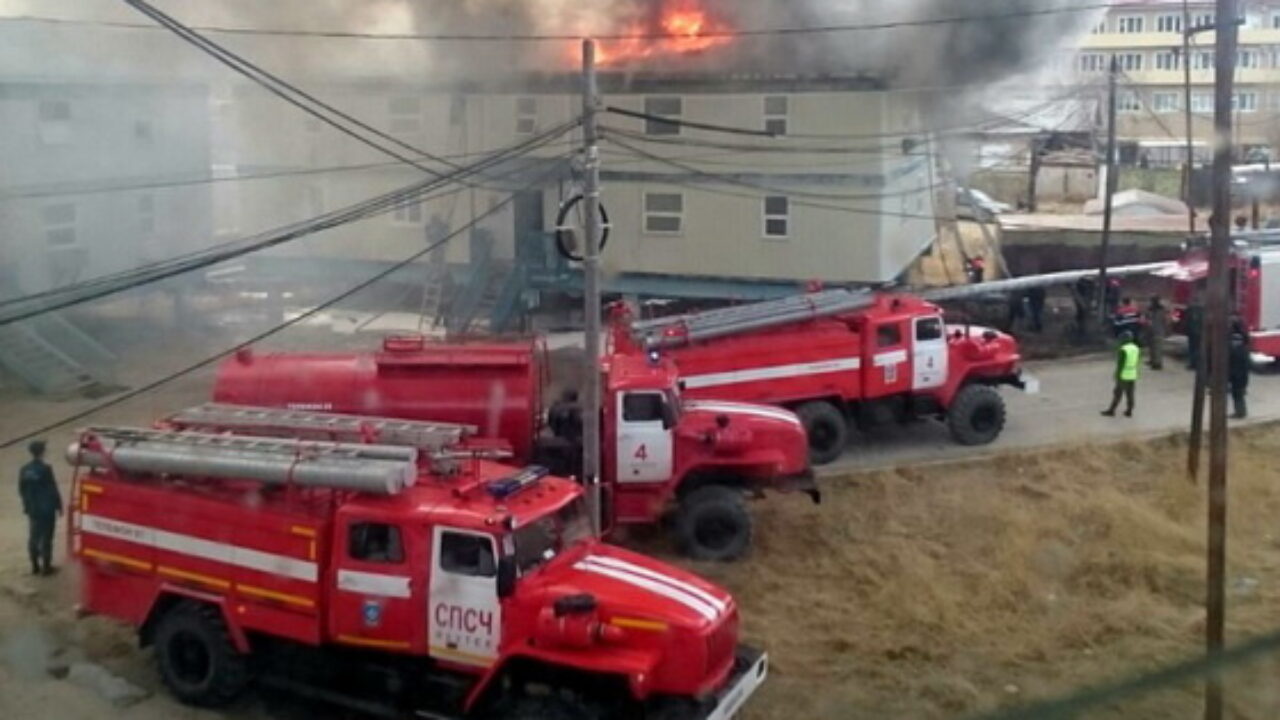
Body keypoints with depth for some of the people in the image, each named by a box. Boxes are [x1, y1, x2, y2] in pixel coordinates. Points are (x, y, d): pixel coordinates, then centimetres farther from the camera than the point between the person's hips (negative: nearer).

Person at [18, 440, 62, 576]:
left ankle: (35, 566, 21)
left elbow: (21, 490, 8)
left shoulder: (25, 470, -1)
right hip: (47, 509, -6)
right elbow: (53, 490, -16)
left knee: (33, 537, 14)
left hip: (32, 509, 6)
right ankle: (46, 566, 8)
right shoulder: (45, 469, -20)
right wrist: (59, 506, -4)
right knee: (46, 538, 3)